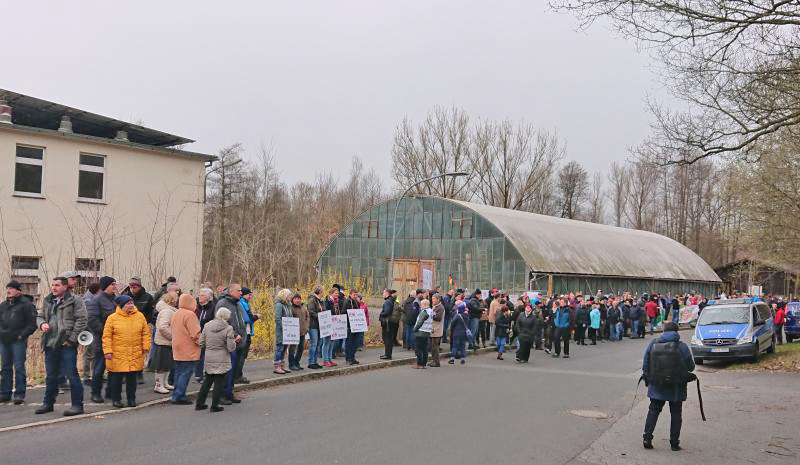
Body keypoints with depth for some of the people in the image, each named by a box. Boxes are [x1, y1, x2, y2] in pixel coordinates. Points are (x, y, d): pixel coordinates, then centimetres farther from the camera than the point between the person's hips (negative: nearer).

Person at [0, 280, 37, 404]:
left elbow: (33, 323, -8)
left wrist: (22, 334, -14)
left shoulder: (26, 304, -4)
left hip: (18, 341, -7)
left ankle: (19, 394, -1)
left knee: (19, 367, -5)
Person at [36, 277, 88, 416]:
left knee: (72, 374, -4)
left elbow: (81, 320, -9)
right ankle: (48, 403, 28)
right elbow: (39, 316, 24)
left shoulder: (75, 301, -4)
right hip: (50, 344, 6)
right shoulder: (47, 301, 15)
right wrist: (42, 323, 0)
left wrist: (72, 339, -14)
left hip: (67, 344, -6)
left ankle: (77, 404, 2)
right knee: (51, 375, 16)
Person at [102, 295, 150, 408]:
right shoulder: (112, 318, -3)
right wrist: (107, 351, -8)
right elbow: (107, 336, -2)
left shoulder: (140, 316, 4)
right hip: (118, 355, -2)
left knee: (132, 378, 9)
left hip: (135, 354, 2)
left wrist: (146, 346, 3)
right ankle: (116, 399, 20)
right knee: (117, 378, 6)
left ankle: (131, 399, 21)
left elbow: (146, 333, 10)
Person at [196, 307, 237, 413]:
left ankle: (199, 403, 22)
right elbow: (231, 348, -12)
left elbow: (201, 343, 5)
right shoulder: (228, 329, -12)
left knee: (207, 382, 17)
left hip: (208, 359, 5)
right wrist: (234, 341, 7)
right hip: (221, 360, -5)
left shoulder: (207, 326, 1)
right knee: (219, 382, 5)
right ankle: (214, 406, 7)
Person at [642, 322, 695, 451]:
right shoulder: (681, 346, -10)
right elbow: (691, 367, -4)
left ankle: (647, 437, 4)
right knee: (675, 413, 11)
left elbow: (645, 365, 2)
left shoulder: (653, 344, -2)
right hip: (675, 387, -2)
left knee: (653, 410, 14)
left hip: (656, 386, 2)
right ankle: (674, 443, 13)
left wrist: (648, 377, 16)